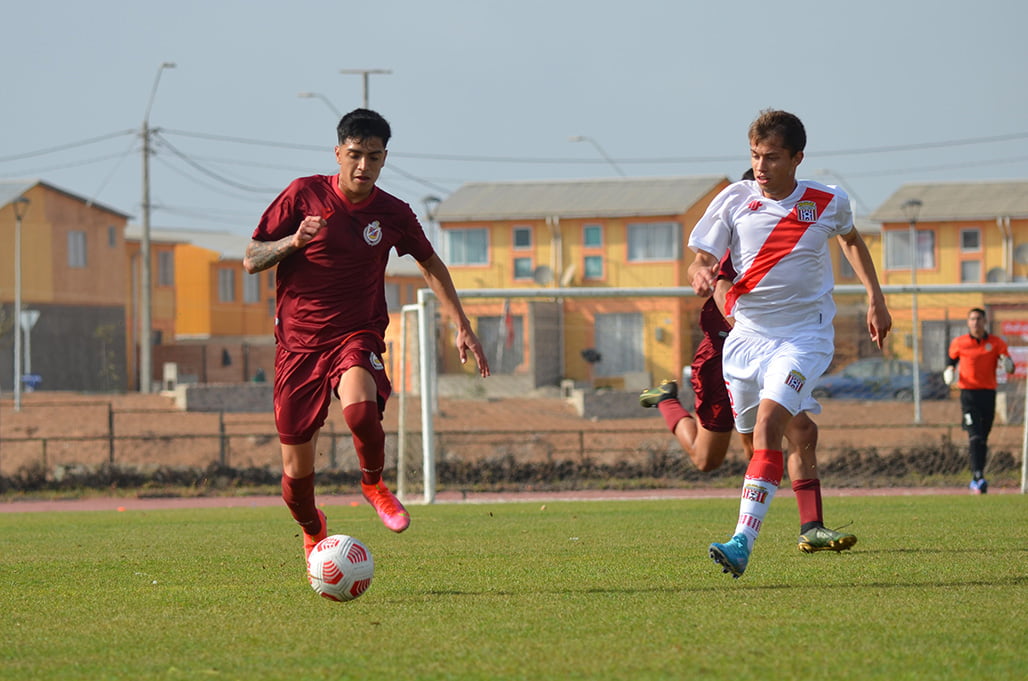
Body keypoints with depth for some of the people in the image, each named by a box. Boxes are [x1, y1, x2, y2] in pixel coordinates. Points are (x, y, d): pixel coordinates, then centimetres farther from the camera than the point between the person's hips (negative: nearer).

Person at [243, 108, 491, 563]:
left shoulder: (393, 214, 1)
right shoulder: (304, 195, -4)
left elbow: (431, 265, 19)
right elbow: (251, 260, -1)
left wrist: (462, 328, 14)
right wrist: (293, 241, -20)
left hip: (358, 335, 0)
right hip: (299, 342, 0)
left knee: (360, 409, -35)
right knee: (297, 472, 0)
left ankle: (373, 483, -3)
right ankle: (313, 532, 35)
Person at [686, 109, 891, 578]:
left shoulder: (829, 203, -3)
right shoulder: (734, 200, -4)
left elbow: (852, 240, 20)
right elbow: (701, 259, -4)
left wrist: (876, 299, 15)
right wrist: (702, 276, -28)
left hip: (804, 333, -3)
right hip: (747, 333, 3)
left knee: (768, 424, -23)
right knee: (752, 439, 9)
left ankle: (743, 542, -34)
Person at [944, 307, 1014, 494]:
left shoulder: (996, 343, 4)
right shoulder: (959, 343, 4)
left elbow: (1010, 367, 3)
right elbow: (951, 358, 22)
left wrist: (1007, 365, -20)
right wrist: (949, 370, 0)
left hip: (988, 394, 2)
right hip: (968, 393, -2)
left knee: (983, 440, 8)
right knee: (975, 437, -17)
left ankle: (976, 481, 19)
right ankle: (978, 477, -24)